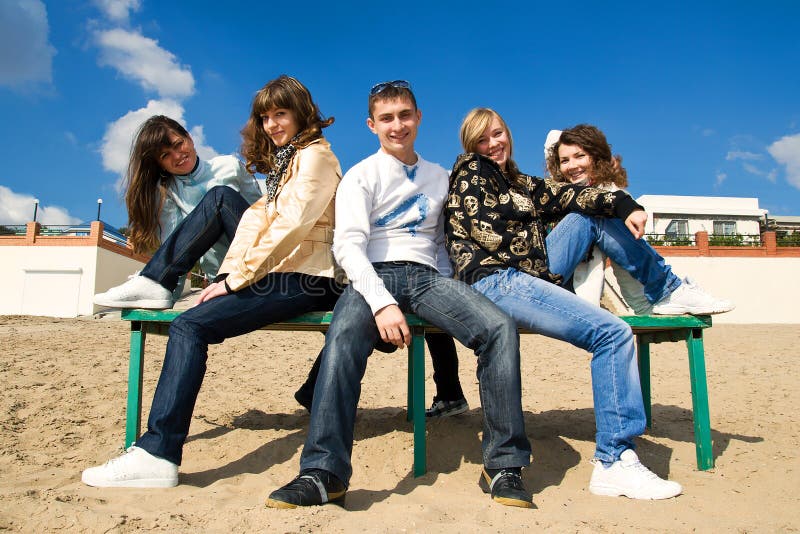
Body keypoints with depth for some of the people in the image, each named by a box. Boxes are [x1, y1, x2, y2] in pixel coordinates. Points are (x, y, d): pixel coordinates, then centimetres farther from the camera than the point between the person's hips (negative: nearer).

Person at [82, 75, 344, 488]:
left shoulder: (314, 155, -1)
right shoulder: (287, 162, 28)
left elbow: (291, 225, -15)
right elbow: (259, 221, 15)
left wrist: (237, 278, -15)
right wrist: (230, 275, 0)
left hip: (305, 279, -9)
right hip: (284, 275, 9)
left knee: (190, 326, -19)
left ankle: (158, 453, -22)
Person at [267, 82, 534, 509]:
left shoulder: (439, 177, 21)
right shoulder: (361, 176, 8)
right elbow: (348, 244, -7)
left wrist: (449, 294, 6)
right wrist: (382, 303, -22)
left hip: (427, 277, 3)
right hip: (374, 277, -3)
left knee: (500, 328, -24)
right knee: (343, 338, -37)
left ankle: (503, 465, -16)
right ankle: (323, 472, -32)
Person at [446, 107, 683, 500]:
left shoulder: (517, 182, 26)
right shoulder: (470, 172, 4)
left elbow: (565, 195, 11)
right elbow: (491, 233, -8)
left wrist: (624, 204, -4)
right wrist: (543, 261, 0)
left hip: (528, 272, 8)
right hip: (496, 281, -8)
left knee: (591, 215, 11)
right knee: (612, 333, -19)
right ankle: (612, 464, -18)